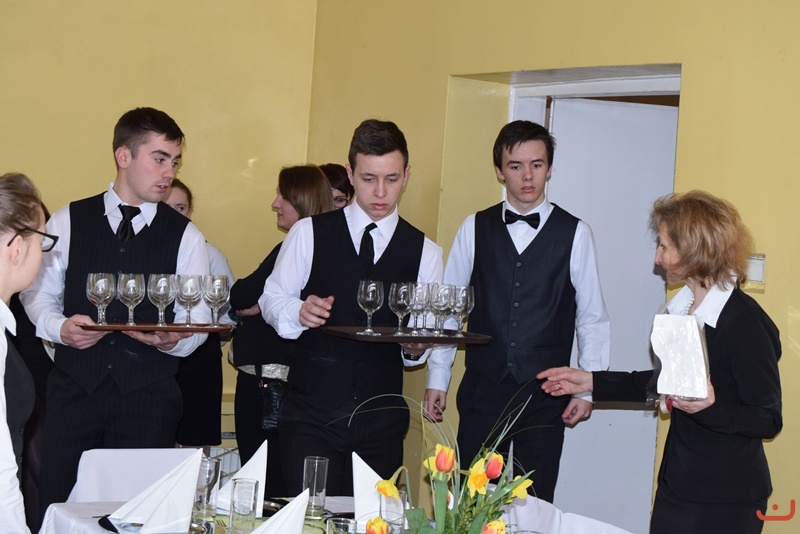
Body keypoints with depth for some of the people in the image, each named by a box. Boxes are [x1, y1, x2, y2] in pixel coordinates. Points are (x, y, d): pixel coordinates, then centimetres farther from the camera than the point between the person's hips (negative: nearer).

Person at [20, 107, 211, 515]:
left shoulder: (185, 236, 4)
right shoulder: (67, 222, 6)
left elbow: (198, 320, 2)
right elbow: (38, 293, 9)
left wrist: (172, 339, -19)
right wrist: (59, 326, -11)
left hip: (148, 394, 0)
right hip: (74, 386, 0)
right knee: (56, 506, 2)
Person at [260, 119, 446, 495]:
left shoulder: (424, 252, 8)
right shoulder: (309, 233, 4)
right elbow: (271, 299, 5)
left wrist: (416, 347, -11)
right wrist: (298, 312, -16)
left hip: (381, 421, 2)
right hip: (311, 415, -1)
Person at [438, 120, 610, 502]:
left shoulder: (575, 234, 0)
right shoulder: (475, 229, 3)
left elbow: (592, 319, 3)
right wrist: (437, 380, 6)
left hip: (545, 395, -1)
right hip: (482, 389, 1)